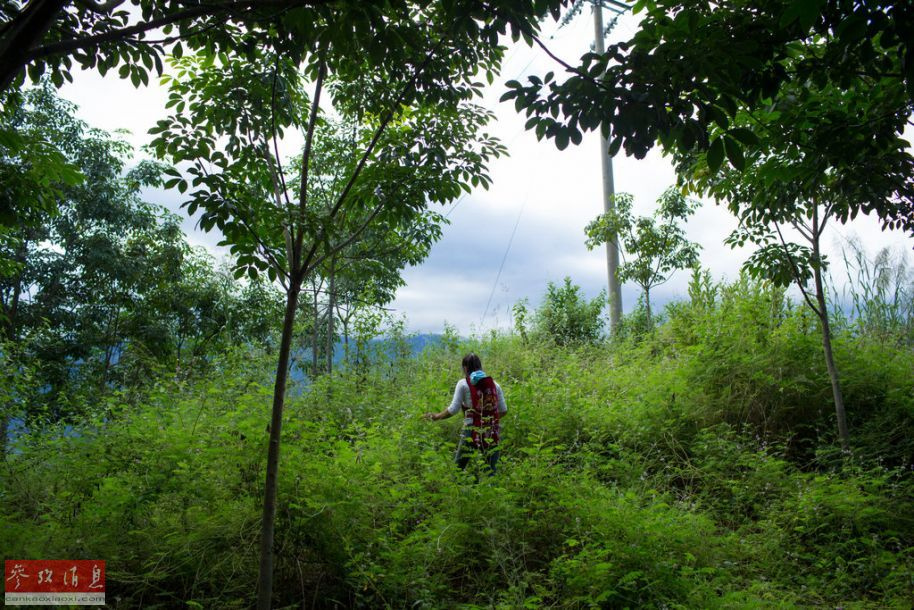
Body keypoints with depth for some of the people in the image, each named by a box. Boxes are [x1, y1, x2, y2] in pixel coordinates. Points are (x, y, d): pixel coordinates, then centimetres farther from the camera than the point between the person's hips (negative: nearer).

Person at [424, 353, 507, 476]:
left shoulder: (463, 384, -1)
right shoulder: (494, 384, 9)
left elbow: (453, 410, -5)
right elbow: (503, 410, 10)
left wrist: (436, 416, 10)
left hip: (472, 433, -3)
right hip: (492, 434, 3)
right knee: (491, 471, 9)